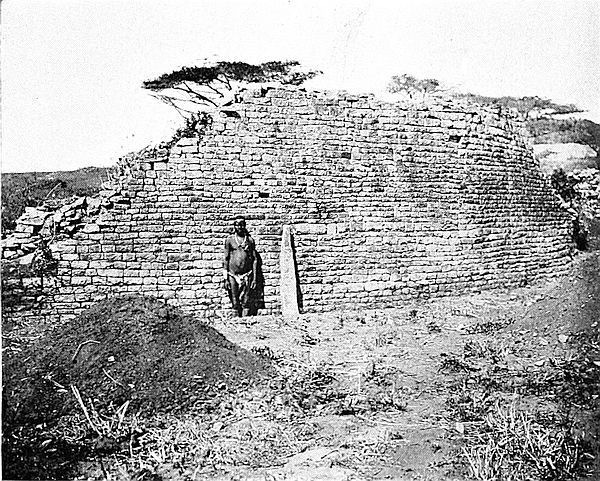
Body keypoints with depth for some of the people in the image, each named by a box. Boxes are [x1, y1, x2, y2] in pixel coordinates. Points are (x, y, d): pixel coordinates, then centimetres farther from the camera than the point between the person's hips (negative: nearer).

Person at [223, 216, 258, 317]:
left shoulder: (250, 240, 6)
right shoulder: (230, 240, 4)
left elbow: (254, 260, 6)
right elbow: (226, 259, 4)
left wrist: (254, 278, 0)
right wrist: (225, 279, -1)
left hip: (247, 275, 0)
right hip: (233, 275, 0)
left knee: (246, 303, -1)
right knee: (235, 303, 3)